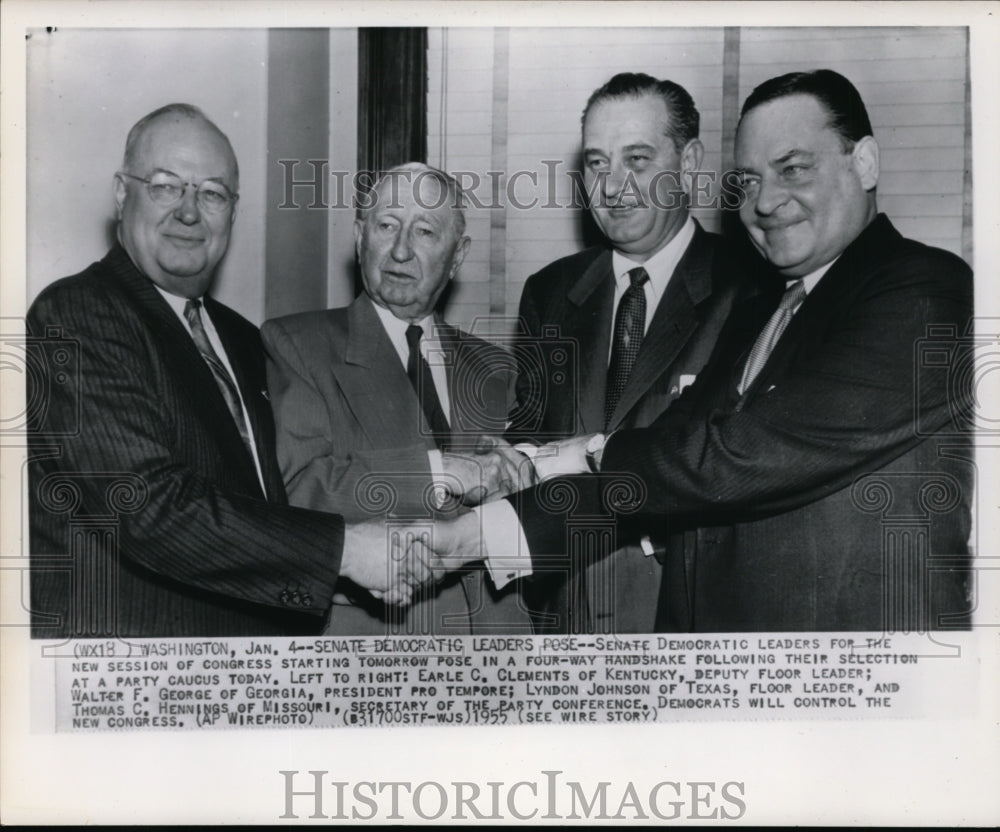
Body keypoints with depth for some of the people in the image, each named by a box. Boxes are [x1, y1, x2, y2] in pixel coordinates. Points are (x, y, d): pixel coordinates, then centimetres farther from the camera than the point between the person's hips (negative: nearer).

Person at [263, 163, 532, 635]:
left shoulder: (492, 368, 15)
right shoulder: (293, 344, 1)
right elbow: (296, 489, -14)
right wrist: (438, 470, -19)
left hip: (487, 623, 4)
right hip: (359, 625, -3)